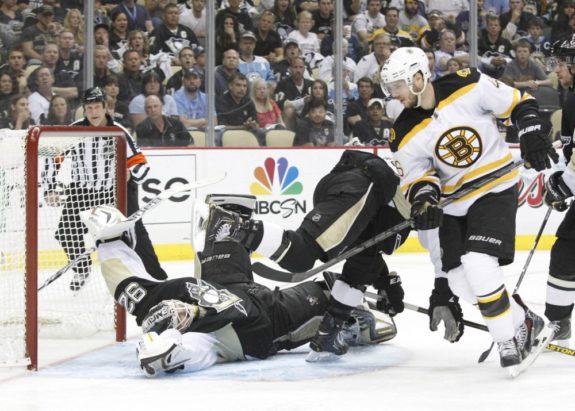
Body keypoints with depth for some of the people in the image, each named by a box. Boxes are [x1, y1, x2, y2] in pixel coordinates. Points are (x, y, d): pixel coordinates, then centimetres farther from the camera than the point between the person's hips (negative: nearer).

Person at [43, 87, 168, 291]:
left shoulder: (119, 132, -16)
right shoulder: (75, 130, -12)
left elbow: (141, 163, -14)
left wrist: (131, 173, -36)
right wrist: (50, 188, -12)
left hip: (117, 188, -2)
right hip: (83, 190, 2)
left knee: (135, 231, -11)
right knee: (67, 231, -7)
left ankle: (157, 276, -1)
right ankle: (81, 270, 18)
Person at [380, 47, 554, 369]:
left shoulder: (469, 87, -15)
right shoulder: (406, 134, -5)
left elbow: (518, 102, -6)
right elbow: (417, 174, -4)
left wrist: (533, 134, -18)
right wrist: (424, 196, -25)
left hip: (496, 189, -6)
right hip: (454, 202, 6)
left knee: (478, 265, -23)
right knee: (459, 280, -1)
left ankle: (509, 340, -7)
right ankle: (522, 320, 20)